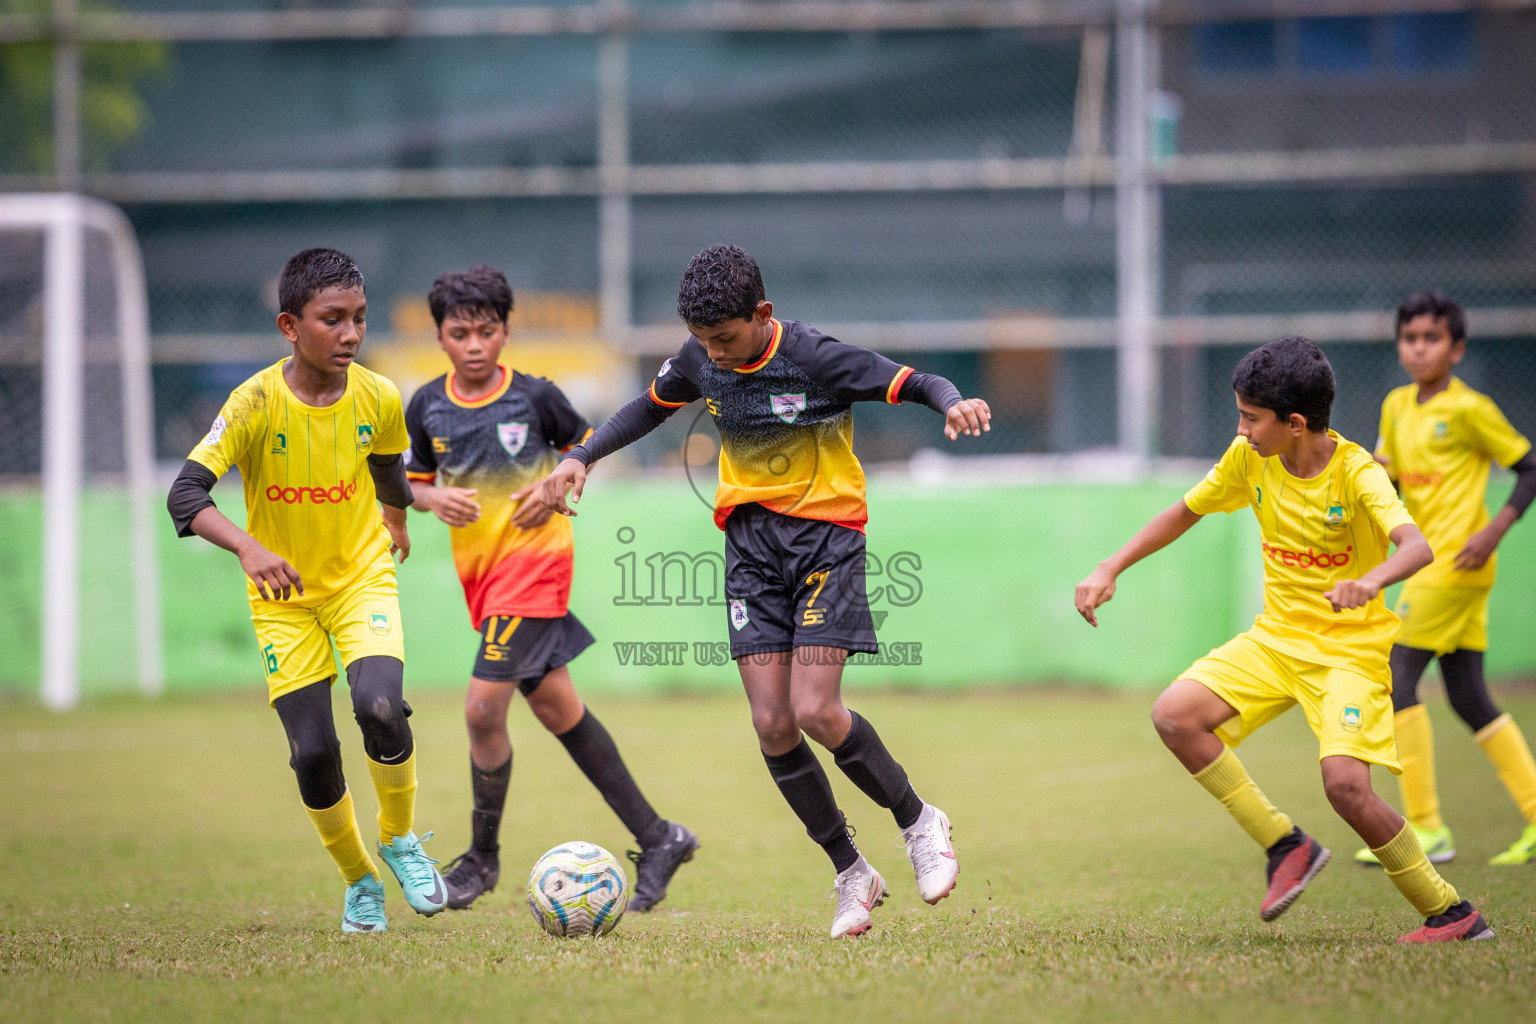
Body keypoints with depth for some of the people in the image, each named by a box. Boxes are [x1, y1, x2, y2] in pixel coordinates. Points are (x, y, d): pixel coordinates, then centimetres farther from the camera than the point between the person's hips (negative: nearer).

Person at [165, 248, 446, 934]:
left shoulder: (379, 398, -10)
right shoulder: (257, 403, -20)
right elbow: (186, 495, -27)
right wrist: (249, 547, -42)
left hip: (362, 577, 1)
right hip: (283, 596, -1)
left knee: (380, 708, -25)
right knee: (312, 750, -6)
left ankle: (400, 838, 3)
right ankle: (359, 881, 19)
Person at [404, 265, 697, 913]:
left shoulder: (534, 397, -7)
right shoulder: (427, 408, 4)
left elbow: (584, 445, 8)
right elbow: (415, 482, 14)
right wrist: (436, 500, -8)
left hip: (534, 560, -6)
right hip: (479, 568, 6)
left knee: (483, 707, -13)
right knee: (556, 709, 9)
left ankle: (482, 858, 6)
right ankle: (656, 838, 18)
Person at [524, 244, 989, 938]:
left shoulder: (814, 358, -16)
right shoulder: (700, 360, 1)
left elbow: (913, 384, -13)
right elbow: (654, 405, 22)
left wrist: (953, 403, -35)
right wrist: (582, 457, 16)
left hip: (825, 530, -5)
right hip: (749, 538, 5)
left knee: (815, 711, -17)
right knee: (772, 724, -5)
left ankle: (918, 821, 8)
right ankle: (851, 874, 9)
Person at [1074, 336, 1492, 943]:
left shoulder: (1356, 473, -20)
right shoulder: (1250, 459, -3)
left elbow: (1416, 547, -37)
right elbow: (1185, 512, 13)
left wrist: (1369, 581, -58)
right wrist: (1110, 570, 5)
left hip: (1350, 647, -6)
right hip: (1277, 636, 6)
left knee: (1345, 784, -26)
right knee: (1174, 715, -16)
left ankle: (1448, 911, -6)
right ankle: (1285, 845, -3)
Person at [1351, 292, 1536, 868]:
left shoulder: (1469, 410, -10)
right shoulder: (1397, 407, 13)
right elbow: (1388, 481, 20)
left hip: (1459, 563, -8)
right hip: (1430, 562, 8)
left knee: (1396, 681, -11)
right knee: (1468, 697, 8)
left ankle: (1426, 829, -9)